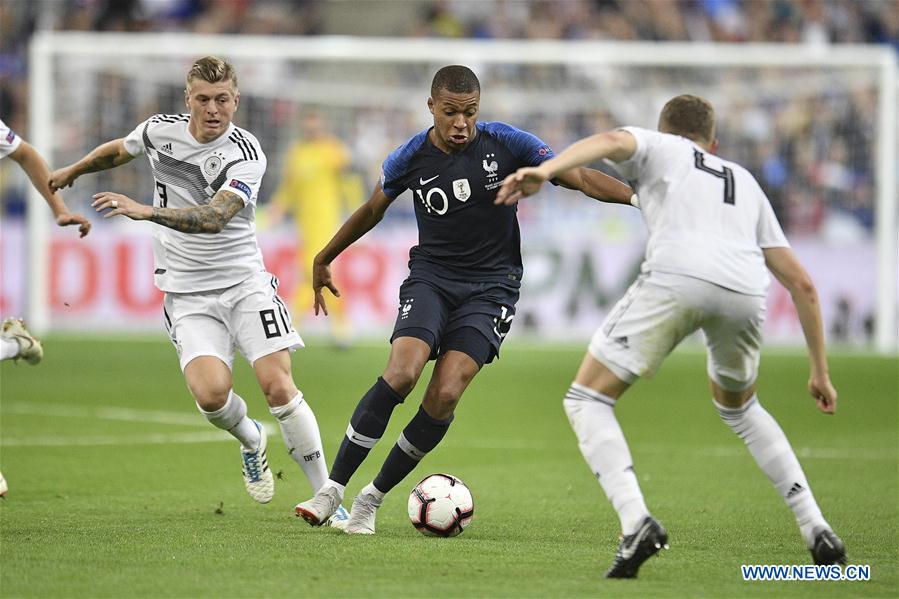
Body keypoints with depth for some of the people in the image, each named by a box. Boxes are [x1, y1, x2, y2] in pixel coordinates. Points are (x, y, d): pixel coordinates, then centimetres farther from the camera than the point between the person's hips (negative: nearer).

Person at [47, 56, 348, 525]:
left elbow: (214, 217, -28)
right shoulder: (160, 131, 0)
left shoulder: (247, 153, -13)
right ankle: (251, 442, 16)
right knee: (211, 393, -19)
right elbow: (119, 150, 24)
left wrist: (146, 211, -38)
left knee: (278, 386, -15)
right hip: (188, 293, 2)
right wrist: (72, 171, 39)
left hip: (244, 282, -2)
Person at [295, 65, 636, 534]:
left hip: (490, 285, -1)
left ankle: (373, 497, -2)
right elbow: (372, 209, 15)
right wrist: (324, 259, 25)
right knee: (401, 373, -24)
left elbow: (578, 177, -7)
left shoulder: (506, 144, -9)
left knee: (444, 396, -18)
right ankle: (332, 490, -16)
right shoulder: (410, 159, -4)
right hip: (430, 276, 1)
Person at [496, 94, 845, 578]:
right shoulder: (744, 182, 40)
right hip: (746, 292, 5)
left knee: (586, 400, 8)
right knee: (737, 407, 33)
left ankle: (636, 523, -15)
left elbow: (613, 141, 4)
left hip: (677, 278, -5)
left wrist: (545, 171, -13)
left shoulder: (657, 147, 30)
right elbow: (801, 284, 35)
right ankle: (818, 531, 22)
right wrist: (820, 371, 41)